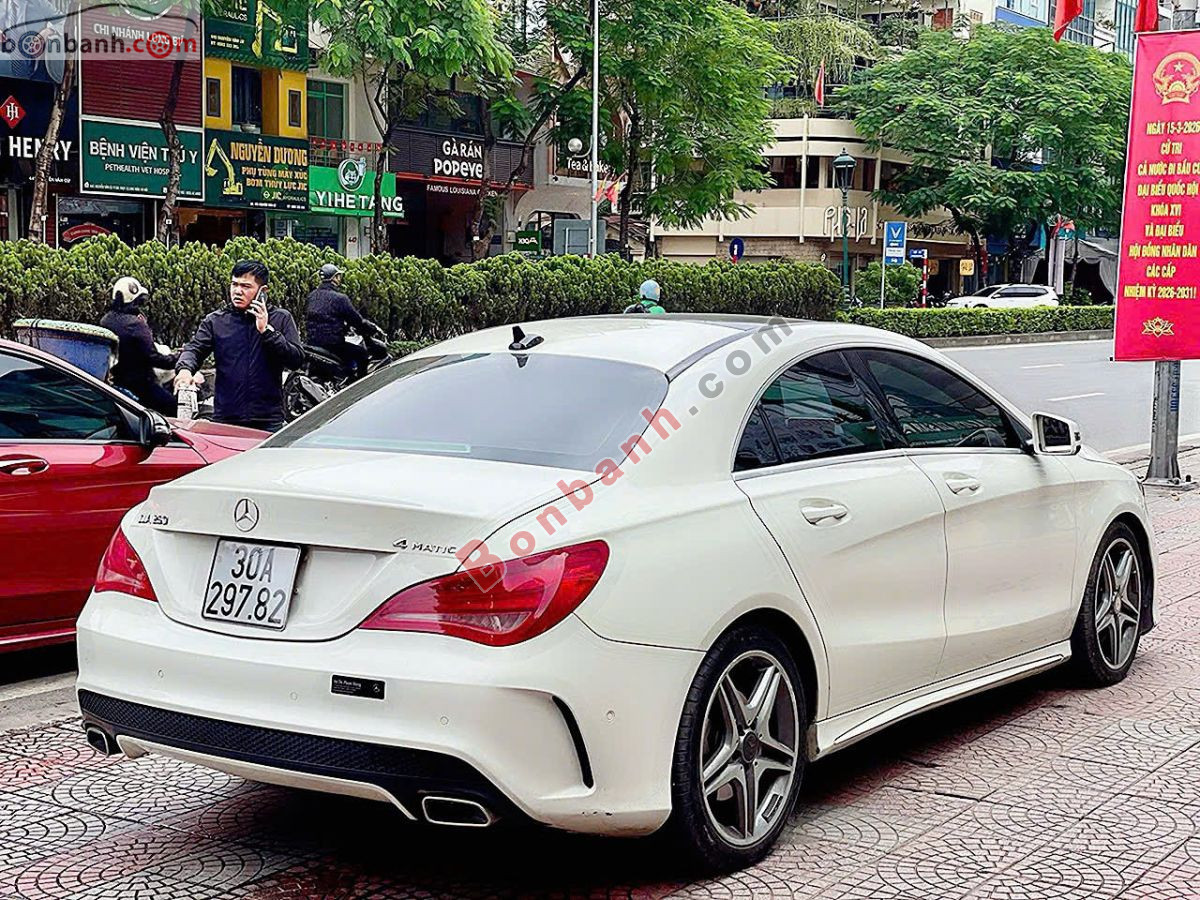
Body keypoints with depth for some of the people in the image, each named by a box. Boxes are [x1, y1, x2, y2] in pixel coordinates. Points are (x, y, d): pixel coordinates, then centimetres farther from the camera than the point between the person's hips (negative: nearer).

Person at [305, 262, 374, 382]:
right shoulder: (340, 298, -14)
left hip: (312, 341, 8)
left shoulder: (312, 296, 9)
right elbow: (356, 319, -11)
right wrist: (370, 329, 9)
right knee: (363, 354, 6)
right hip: (332, 343, -8)